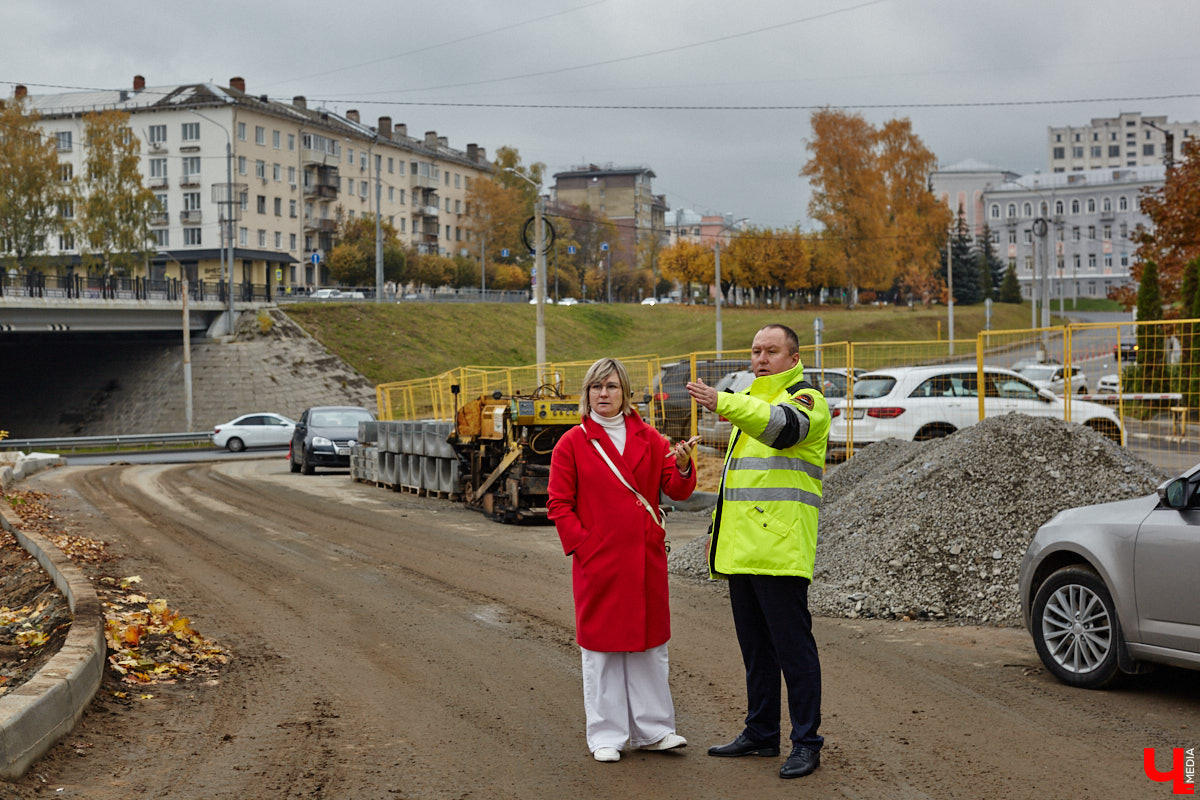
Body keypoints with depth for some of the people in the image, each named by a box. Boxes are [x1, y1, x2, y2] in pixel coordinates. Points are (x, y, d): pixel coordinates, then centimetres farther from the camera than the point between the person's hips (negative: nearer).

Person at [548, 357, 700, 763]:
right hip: (598, 562, -3)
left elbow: (677, 490, 1)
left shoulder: (648, 439, 8)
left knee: (648, 642, 8)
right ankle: (606, 736, 11)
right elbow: (559, 505, 0)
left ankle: (652, 729, 18)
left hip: (646, 560, 3)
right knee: (601, 644, 3)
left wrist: (682, 466, -20)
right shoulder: (572, 443, 0)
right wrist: (582, 545, -9)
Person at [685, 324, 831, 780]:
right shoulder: (752, 403, 23)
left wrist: (722, 403, -43)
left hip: (780, 549, -9)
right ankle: (761, 734, 24)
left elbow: (781, 426, -30)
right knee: (754, 645, 14)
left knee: (793, 644, -7)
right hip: (743, 549, 9)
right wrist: (718, 529, 23)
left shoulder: (806, 400, -5)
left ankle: (806, 742, 0)